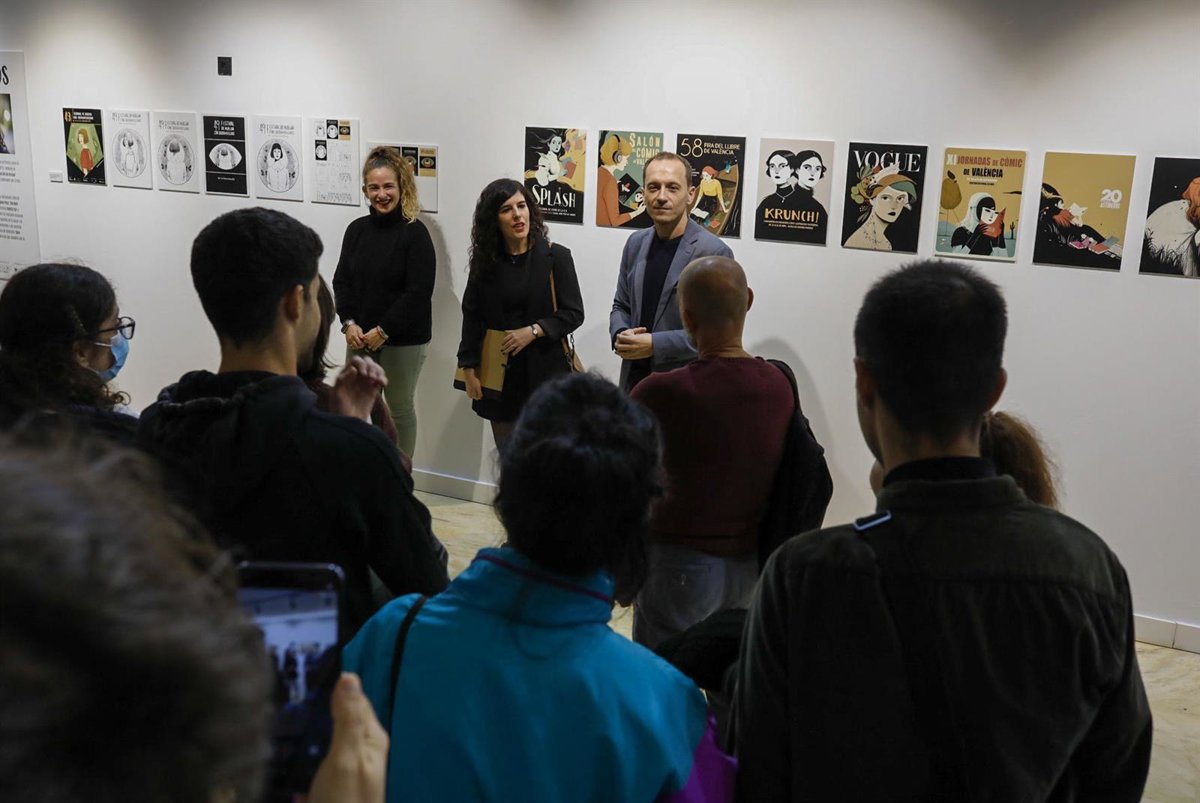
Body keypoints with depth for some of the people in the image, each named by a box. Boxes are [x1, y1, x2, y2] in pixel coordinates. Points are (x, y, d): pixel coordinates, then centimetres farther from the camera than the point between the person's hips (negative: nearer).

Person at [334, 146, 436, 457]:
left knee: (399, 409, 5)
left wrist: (383, 332, -15)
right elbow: (342, 280, 8)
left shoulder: (415, 233, -10)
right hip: (360, 336, 5)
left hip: (404, 340, -5)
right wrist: (349, 323, -7)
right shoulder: (357, 229, 6)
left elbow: (418, 292, -15)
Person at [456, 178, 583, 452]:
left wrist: (533, 331, -16)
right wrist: (469, 369, 2)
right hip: (498, 376, 3)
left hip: (544, 371, -3)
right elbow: (472, 318, 7)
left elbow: (573, 313, -3)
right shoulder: (484, 260, 5)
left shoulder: (555, 257, -4)